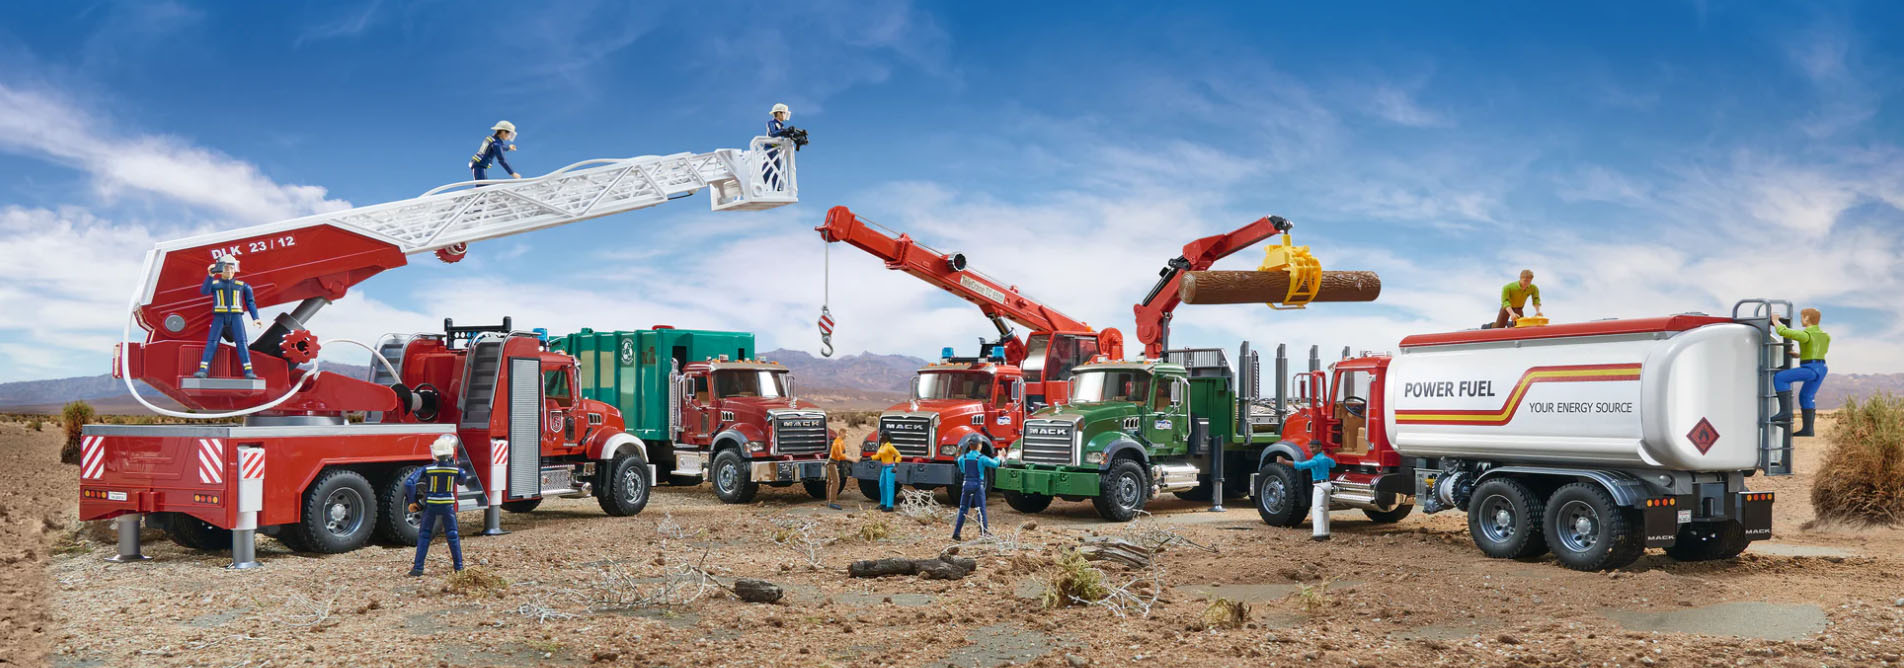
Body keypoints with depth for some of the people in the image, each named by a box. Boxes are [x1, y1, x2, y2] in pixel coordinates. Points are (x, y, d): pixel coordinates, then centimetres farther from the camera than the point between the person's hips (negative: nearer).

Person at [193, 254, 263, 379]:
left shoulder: (241, 285, 9)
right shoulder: (214, 283, 6)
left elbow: (250, 302, 12)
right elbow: (204, 291, -13)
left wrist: (255, 318, 2)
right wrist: (210, 276, -25)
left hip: (236, 317, 0)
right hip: (219, 317, 0)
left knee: (242, 342, -10)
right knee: (211, 342, -8)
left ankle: (248, 371, -14)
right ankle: (203, 370, -10)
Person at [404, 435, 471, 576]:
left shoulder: (427, 469, -13)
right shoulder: (456, 469, -10)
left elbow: (409, 483, -18)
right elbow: (463, 480, 13)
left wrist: (412, 501, -7)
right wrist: (452, 463, 14)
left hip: (431, 506, -1)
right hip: (448, 506, 1)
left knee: (424, 535, 10)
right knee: (452, 535, 12)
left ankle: (418, 567, 7)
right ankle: (458, 565, 15)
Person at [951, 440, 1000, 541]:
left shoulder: (963, 457, 4)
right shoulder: (982, 458, -10)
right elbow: (995, 464, -3)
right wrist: (998, 457, 17)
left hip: (966, 484, 4)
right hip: (978, 485, -4)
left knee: (963, 509, 11)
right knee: (981, 509, 1)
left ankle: (956, 533, 10)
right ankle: (984, 532, -1)